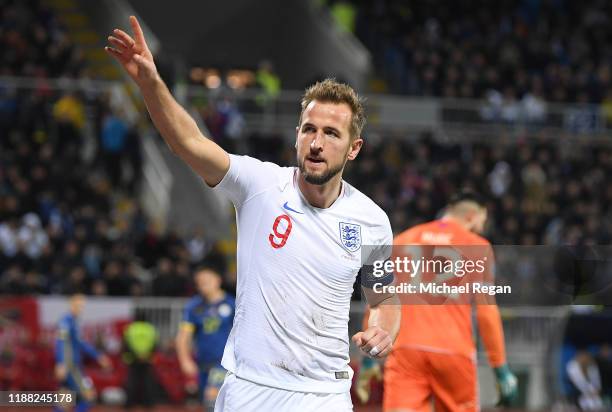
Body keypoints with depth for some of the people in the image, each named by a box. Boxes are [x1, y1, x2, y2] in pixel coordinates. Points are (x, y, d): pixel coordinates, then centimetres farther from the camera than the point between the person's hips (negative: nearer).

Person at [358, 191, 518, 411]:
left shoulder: (403, 240, 15)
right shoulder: (478, 247, 7)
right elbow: (487, 313, 2)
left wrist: (368, 359, 18)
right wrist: (501, 369, 8)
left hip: (405, 349, 2)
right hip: (454, 350, -2)